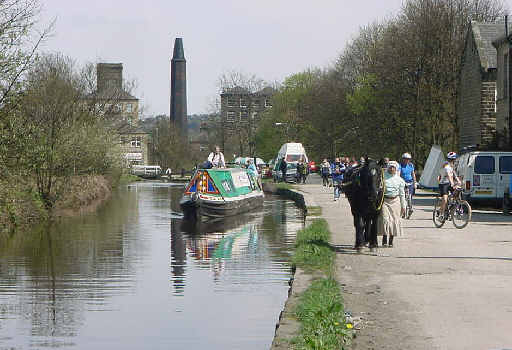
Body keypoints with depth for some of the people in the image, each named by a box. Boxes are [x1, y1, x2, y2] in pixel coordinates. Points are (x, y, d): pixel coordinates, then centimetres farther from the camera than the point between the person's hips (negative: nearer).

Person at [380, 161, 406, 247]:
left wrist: (403, 206, 11)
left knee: (395, 220, 0)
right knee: (385, 219, -13)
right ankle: (384, 240, -9)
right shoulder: (383, 177, 2)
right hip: (384, 200, -2)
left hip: (395, 201, 2)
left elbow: (402, 193, 13)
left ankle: (391, 241, 10)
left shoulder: (399, 180, 9)